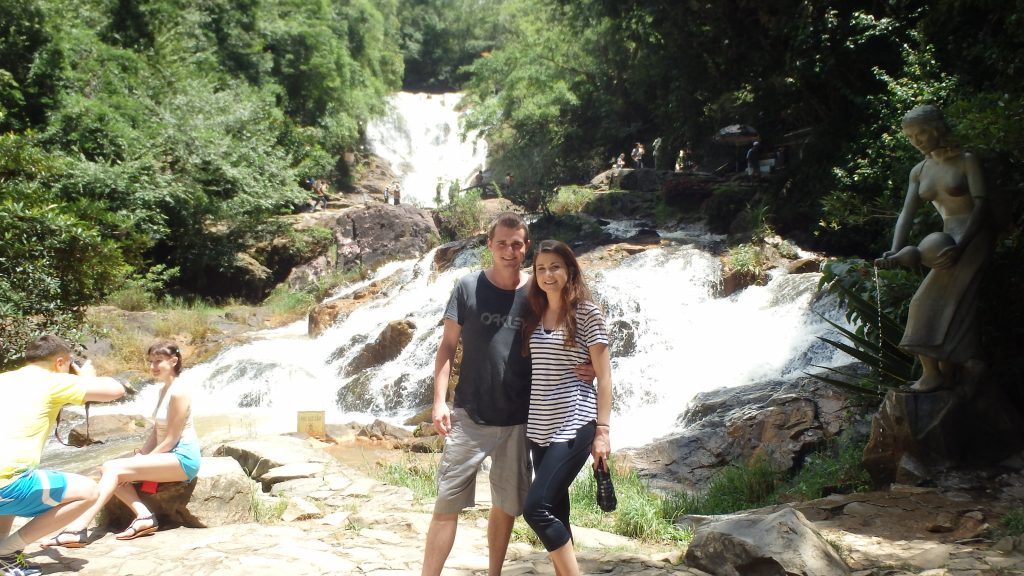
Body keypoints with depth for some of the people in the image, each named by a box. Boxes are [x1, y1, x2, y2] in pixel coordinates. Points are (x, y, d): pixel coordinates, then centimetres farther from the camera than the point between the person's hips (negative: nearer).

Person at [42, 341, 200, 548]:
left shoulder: (178, 392, -14)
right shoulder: (164, 389, 16)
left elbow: (171, 439, -15)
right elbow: (156, 431, 13)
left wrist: (144, 460, -11)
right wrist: (141, 455, -1)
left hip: (183, 457, -10)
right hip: (168, 455, 10)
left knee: (115, 470, -21)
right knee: (109, 467, -4)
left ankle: (78, 528, -29)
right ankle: (143, 516, -17)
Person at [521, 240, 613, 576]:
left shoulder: (586, 312, -5)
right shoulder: (534, 314, 11)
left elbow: (604, 375, -6)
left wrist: (602, 430, -11)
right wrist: (526, 424, 12)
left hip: (574, 426, -6)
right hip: (539, 428, 6)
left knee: (536, 508, -16)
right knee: (554, 512, 9)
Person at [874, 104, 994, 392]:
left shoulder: (966, 161, -5)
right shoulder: (919, 171, 12)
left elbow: (981, 206, -13)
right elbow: (907, 213, 3)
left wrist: (959, 246, -26)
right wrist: (895, 252, -14)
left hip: (974, 236, -7)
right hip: (948, 238, 7)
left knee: (935, 300, -16)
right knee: (947, 305, 2)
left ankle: (933, 373, -16)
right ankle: (946, 376, 3)